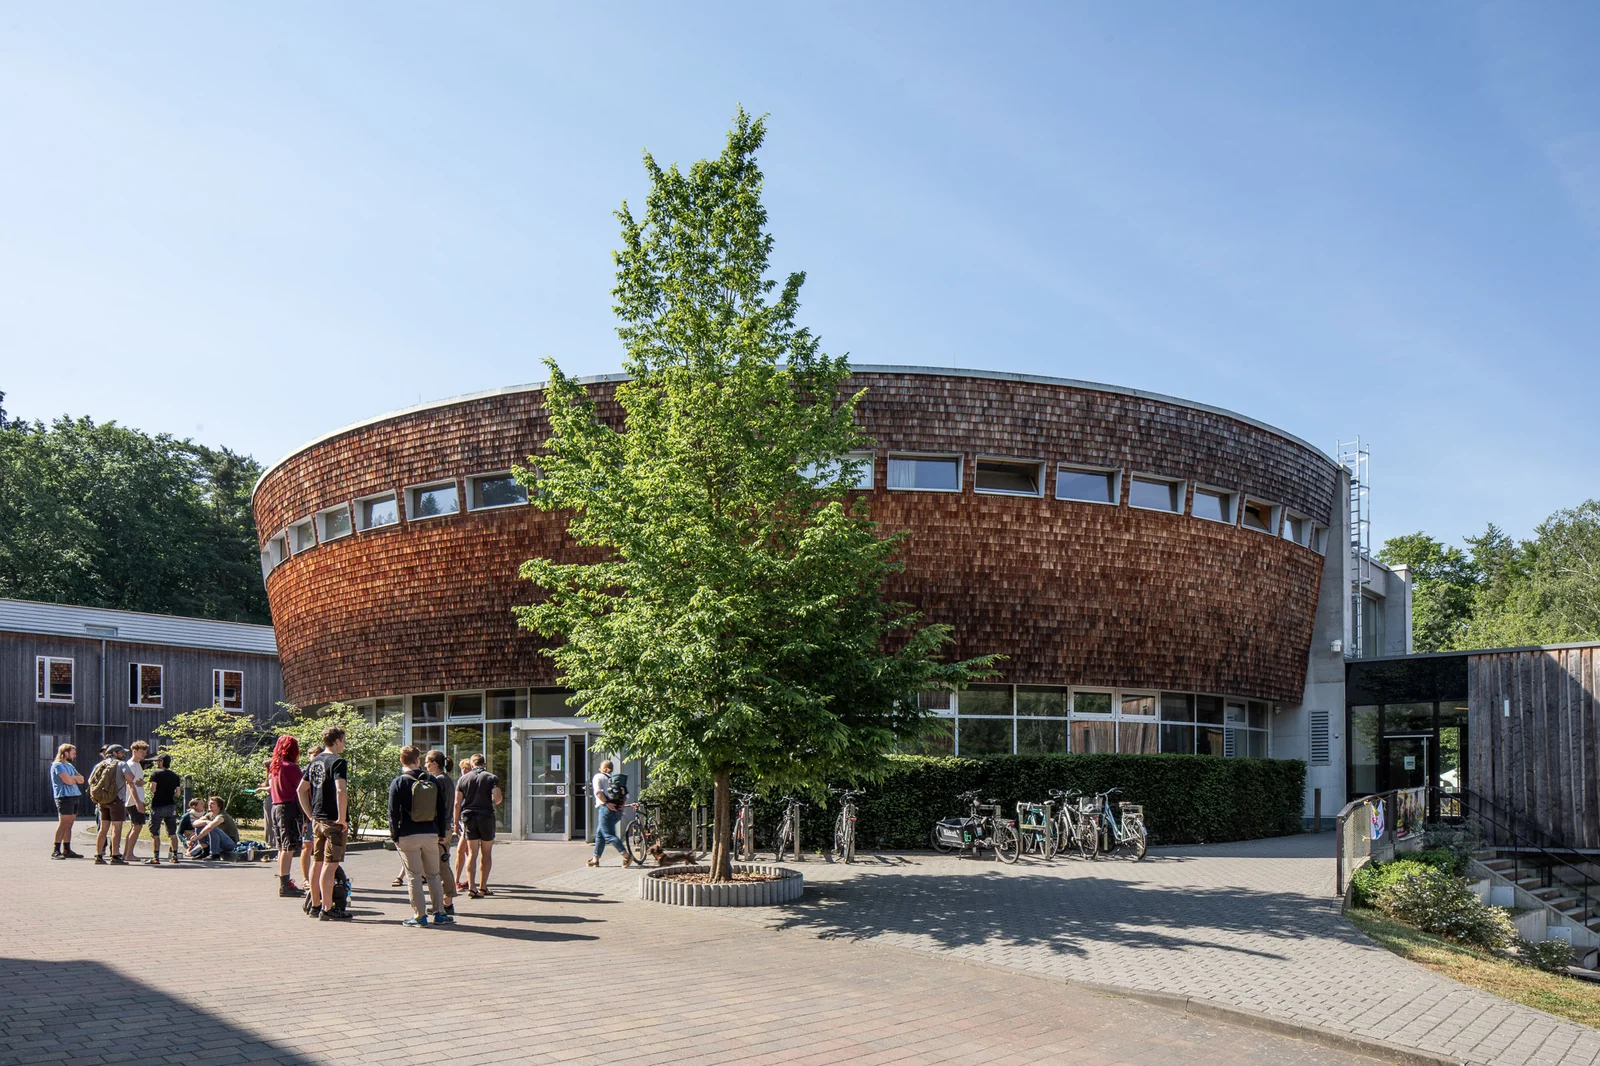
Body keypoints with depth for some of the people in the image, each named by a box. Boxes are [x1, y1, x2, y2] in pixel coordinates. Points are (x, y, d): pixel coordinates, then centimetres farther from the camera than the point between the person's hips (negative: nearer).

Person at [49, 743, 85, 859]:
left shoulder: (70, 766, 23)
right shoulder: (58, 765, -5)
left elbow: (81, 780, 14)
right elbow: (68, 781, -17)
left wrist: (72, 777, -4)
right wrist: (75, 779, 4)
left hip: (74, 796, 9)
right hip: (64, 797, -9)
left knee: (69, 824, 7)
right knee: (63, 823, -12)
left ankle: (67, 850, 9)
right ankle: (56, 851, -12)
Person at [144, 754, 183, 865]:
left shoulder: (156, 774, -5)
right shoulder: (175, 776, 9)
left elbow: (152, 789, -14)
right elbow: (177, 793, 9)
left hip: (157, 805, -5)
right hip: (171, 806, 5)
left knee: (154, 833, 0)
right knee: (172, 833, 10)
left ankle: (156, 858, -6)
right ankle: (175, 856, 9)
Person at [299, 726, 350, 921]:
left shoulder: (315, 762, 13)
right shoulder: (338, 762, -14)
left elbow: (301, 789, 18)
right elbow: (341, 790, -27)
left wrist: (311, 815, 19)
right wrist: (342, 818, -20)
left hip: (317, 820, 8)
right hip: (333, 821, -8)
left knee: (317, 863, 15)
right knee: (330, 864, -6)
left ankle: (315, 905, 23)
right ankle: (327, 909, -6)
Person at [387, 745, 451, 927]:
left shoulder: (398, 782, -5)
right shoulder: (432, 780, 5)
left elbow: (393, 811, -7)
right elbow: (441, 808, 8)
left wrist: (395, 836, 1)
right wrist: (441, 833, 15)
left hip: (408, 837, -3)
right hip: (431, 835, 3)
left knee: (414, 877, 3)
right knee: (433, 875, 12)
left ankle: (419, 916, 3)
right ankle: (439, 913, 12)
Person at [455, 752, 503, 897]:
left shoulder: (463, 779, 6)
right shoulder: (492, 778, -1)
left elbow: (457, 803, 3)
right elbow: (497, 798, -13)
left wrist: (456, 822, 8)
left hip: (468, 817, 2)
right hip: (486, 817, -2)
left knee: (472, 853, 4)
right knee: (485, 853, 9)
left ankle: (471, 887, -7)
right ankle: (482, 887, 12)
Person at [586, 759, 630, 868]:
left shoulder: (598, 777, 3)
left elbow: (598, 791, -15)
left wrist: (607, 803, -16)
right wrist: (621, 805, 6)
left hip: (606, 808, -7)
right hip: (617, 810, 7)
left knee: (609, 834, -8)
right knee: (599, 833, 18)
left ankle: (626, 855, -20)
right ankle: (595, 859, 21)